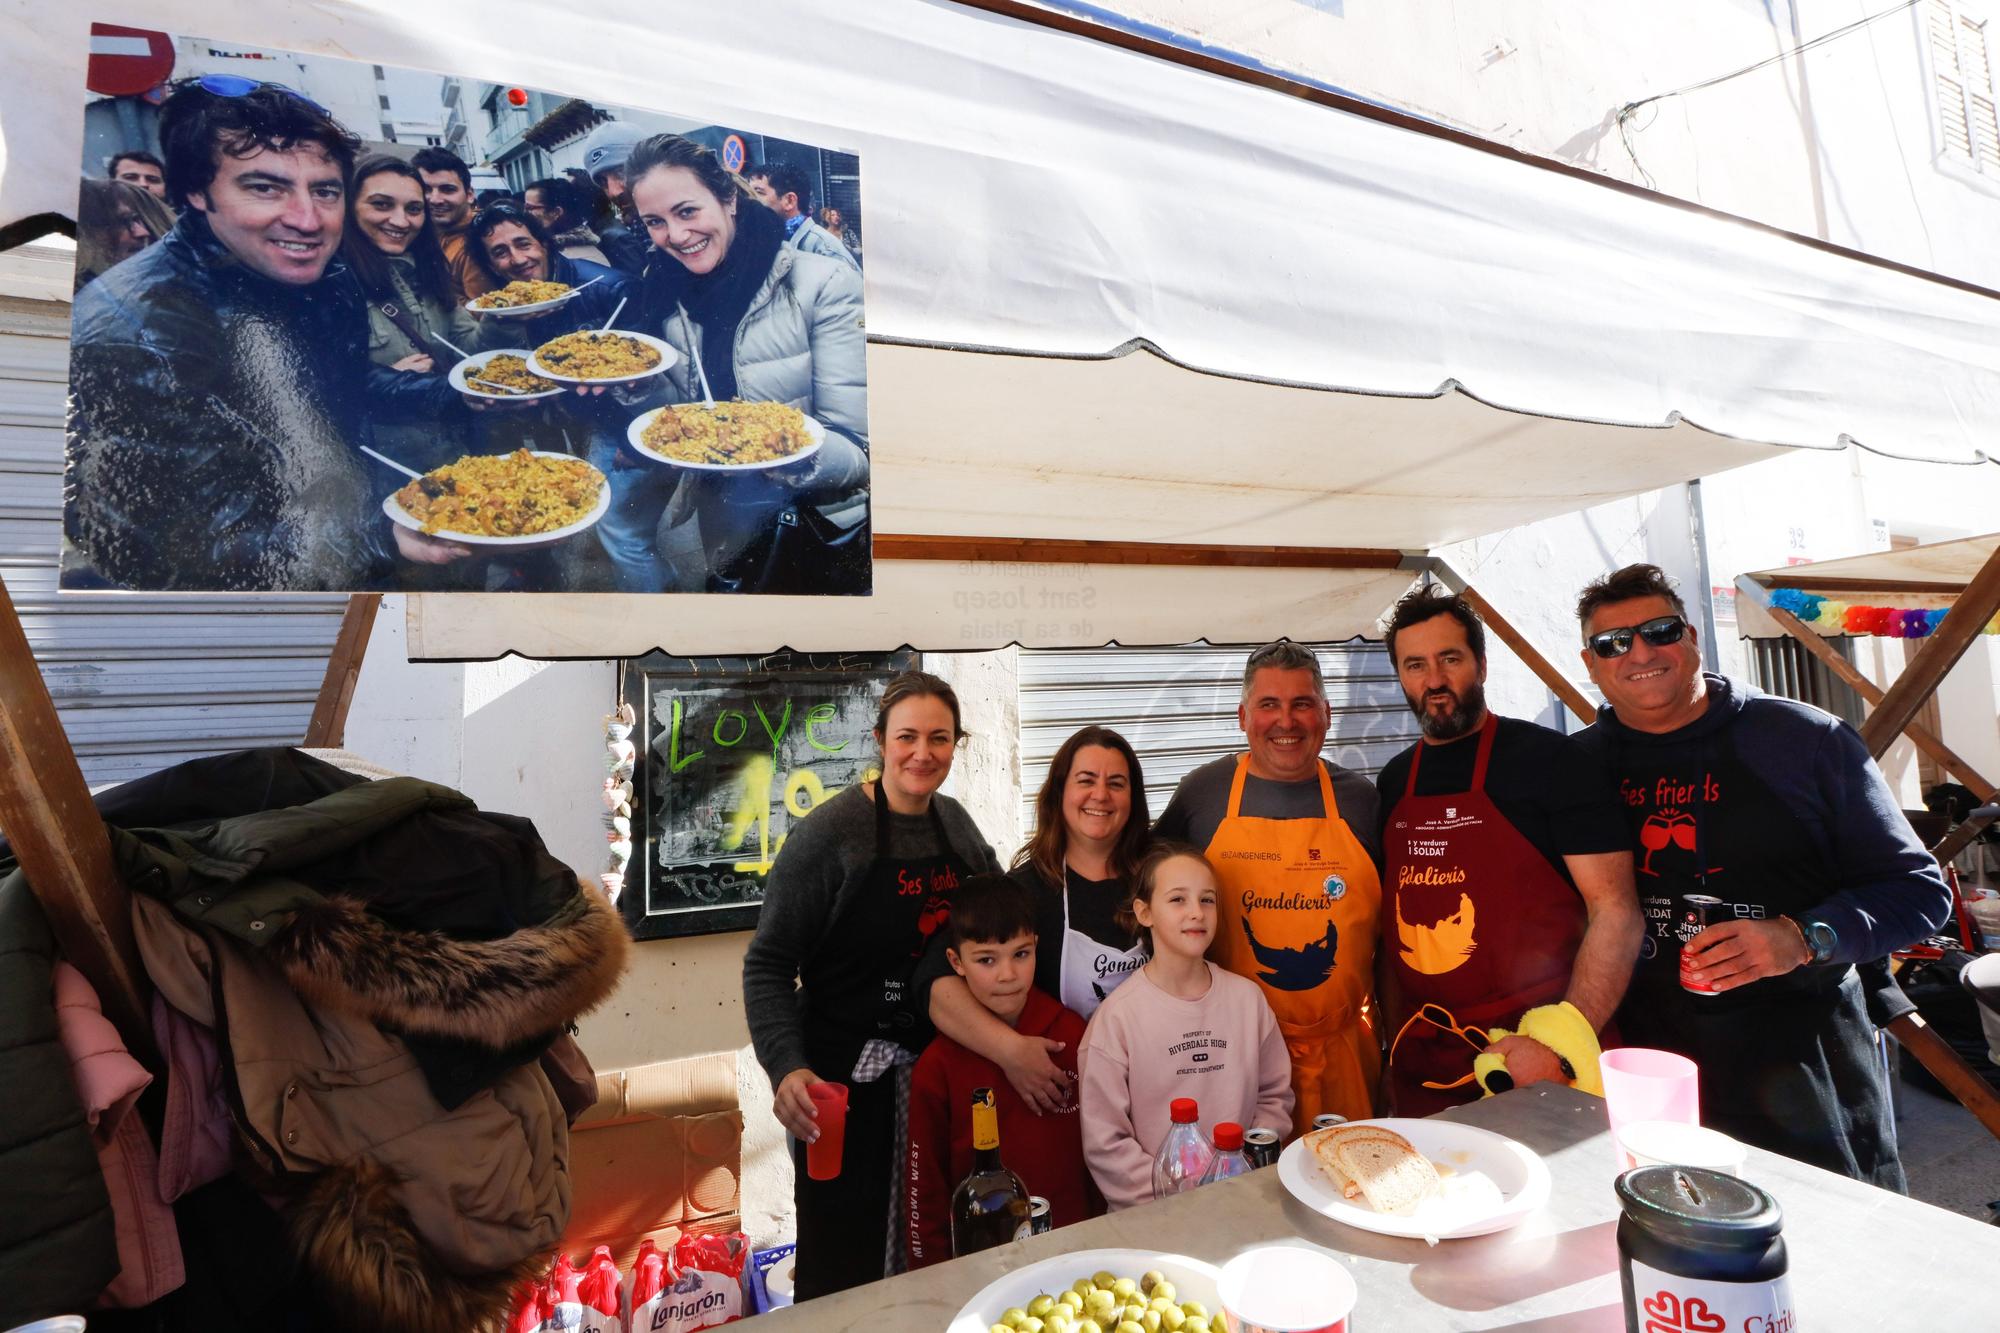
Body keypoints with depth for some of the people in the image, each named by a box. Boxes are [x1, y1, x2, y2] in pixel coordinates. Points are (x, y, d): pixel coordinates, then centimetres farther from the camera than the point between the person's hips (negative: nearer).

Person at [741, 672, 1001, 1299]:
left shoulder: (955, 821, 1)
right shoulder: (829, 832, -17)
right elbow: (768, 965, -14)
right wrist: (786, 1068, -26)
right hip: (845, 1072, -5)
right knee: (842, 1261, 10)